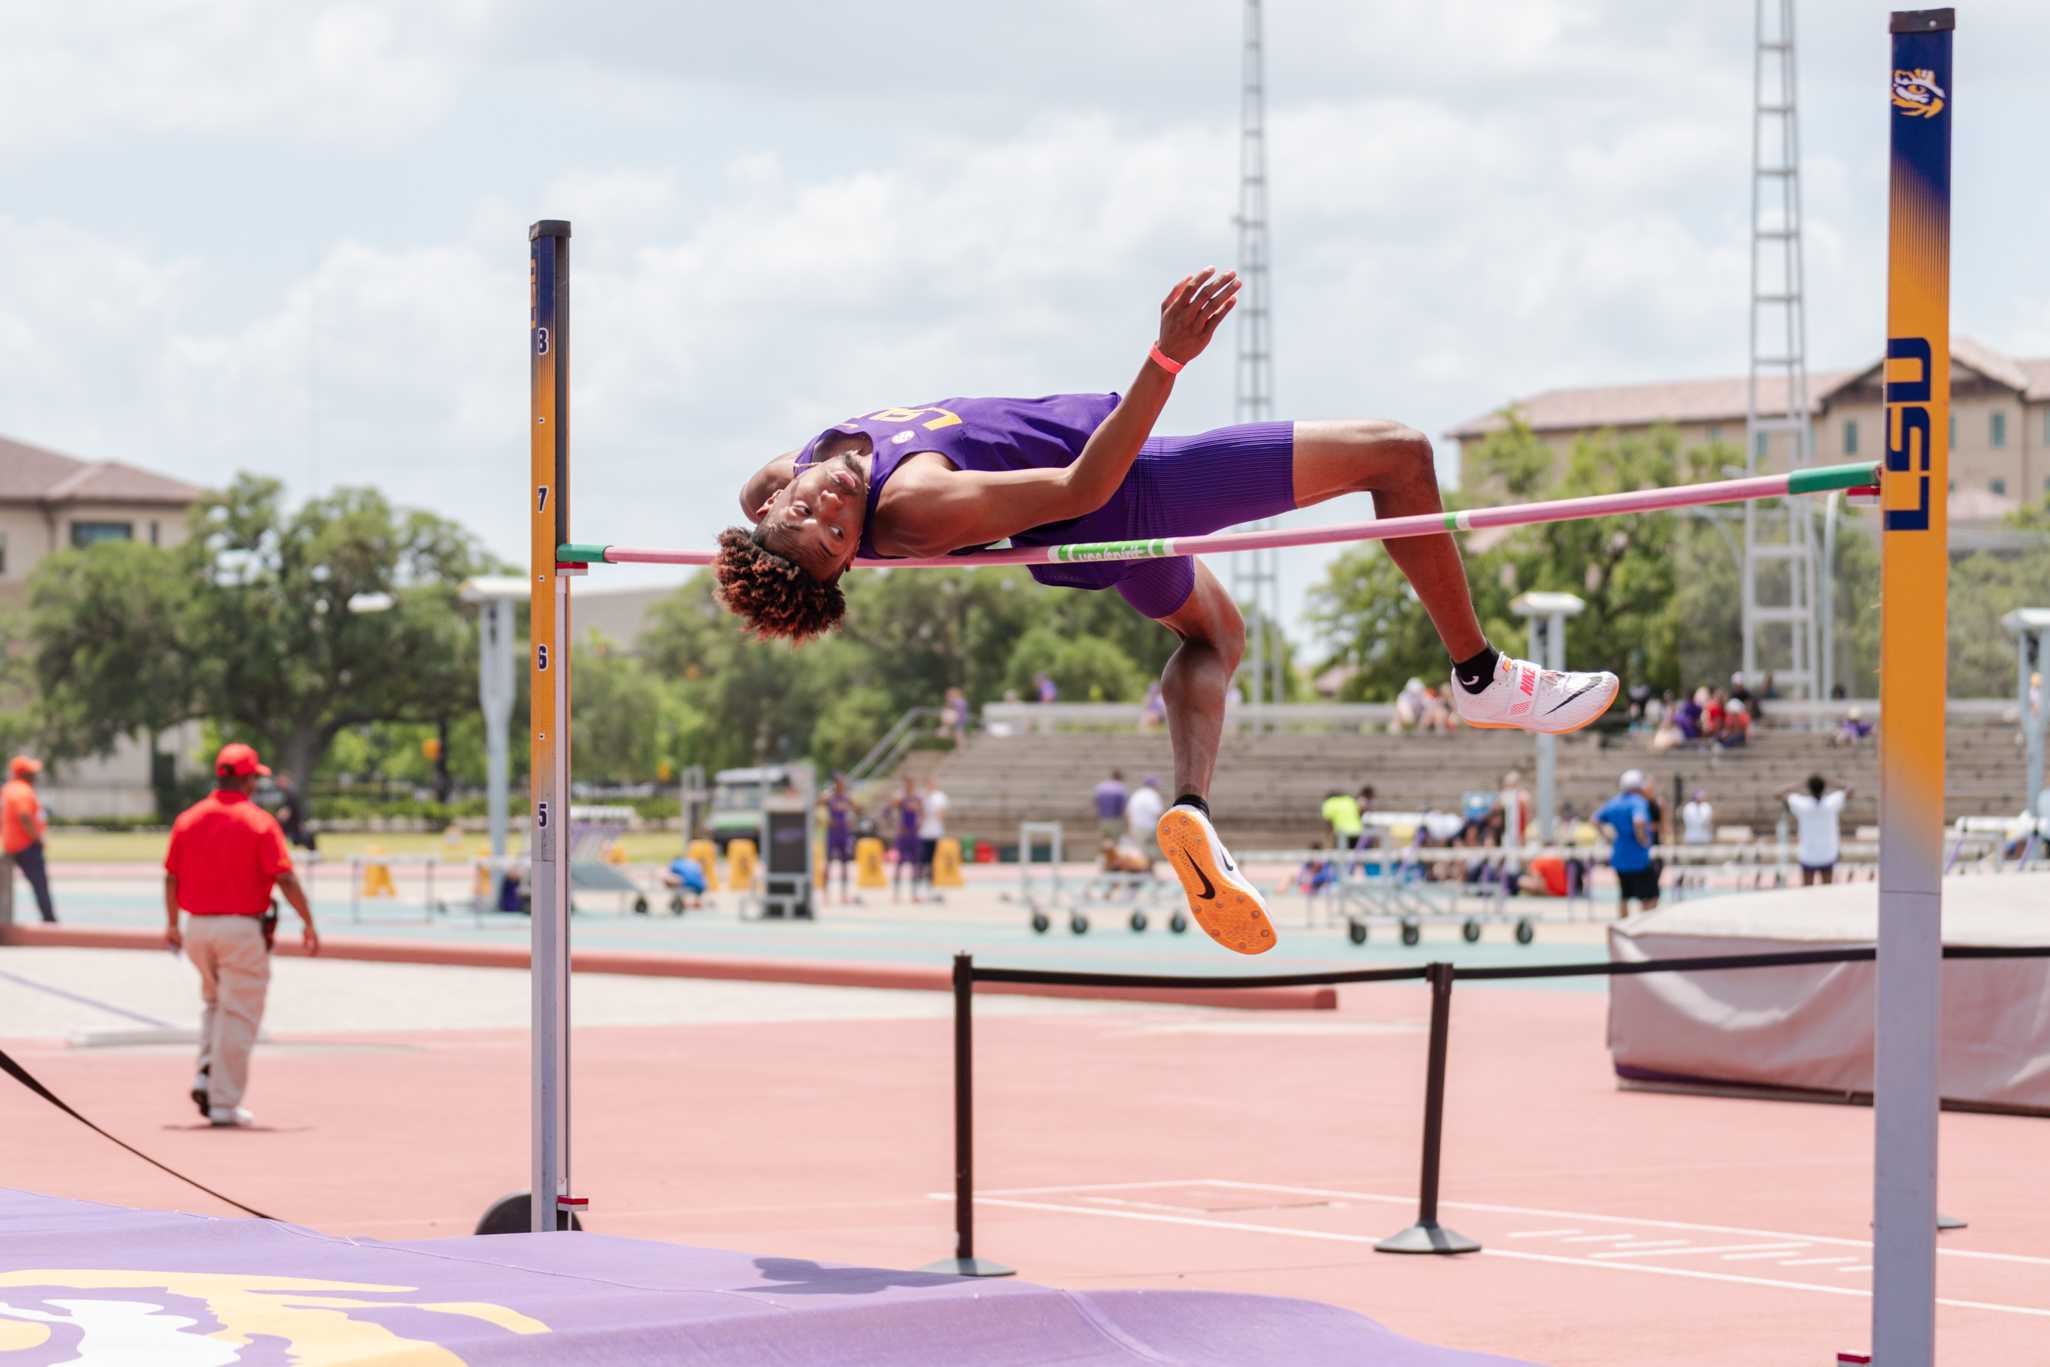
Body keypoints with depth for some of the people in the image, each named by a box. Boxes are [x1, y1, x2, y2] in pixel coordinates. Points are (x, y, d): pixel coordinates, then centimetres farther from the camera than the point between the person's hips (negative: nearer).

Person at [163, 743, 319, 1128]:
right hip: (242, 928, -5)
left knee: (215, 1002, 25)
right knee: (238, 1016, 1)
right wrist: (308, 923, -3)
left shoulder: (187, 819, 4)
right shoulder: (259, 822, -9)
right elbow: (285, 879, -13)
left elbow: (171, 878, 9)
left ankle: (207, 1074, 7)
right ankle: (224, 1103, 0)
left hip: (197, 927, 5)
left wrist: (172, 924, 22)